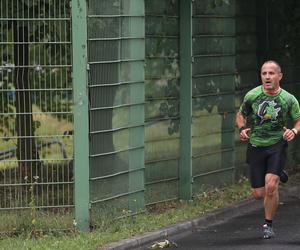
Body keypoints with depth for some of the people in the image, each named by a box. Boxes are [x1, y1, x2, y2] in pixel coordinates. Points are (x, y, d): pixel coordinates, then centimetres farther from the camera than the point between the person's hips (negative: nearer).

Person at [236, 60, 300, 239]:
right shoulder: (252, 96, -3)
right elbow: (241, 115, 12)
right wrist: (242, 128, -8)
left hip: (277, 145, -2)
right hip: (256, 146, 2)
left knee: (271, 186, -21)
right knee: (258, 194, 4)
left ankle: (268, 225, 1)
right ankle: (277, 175, 40)